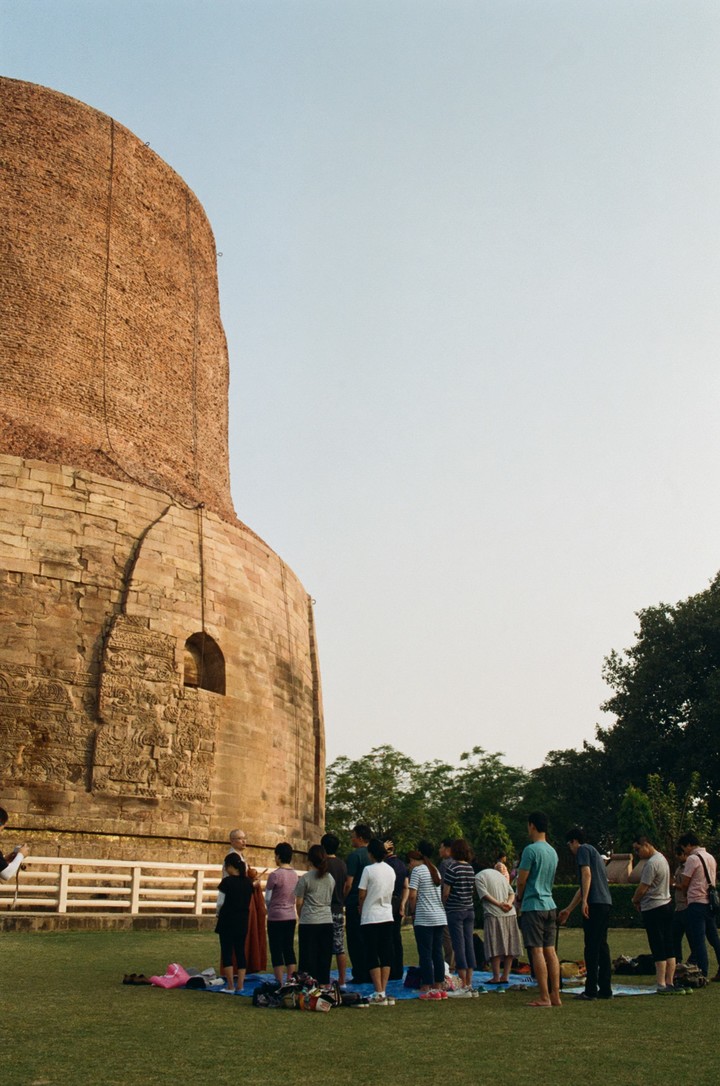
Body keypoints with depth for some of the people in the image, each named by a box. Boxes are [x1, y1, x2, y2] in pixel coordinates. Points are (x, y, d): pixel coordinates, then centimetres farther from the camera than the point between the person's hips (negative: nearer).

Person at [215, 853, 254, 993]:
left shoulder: (227, 881, -12)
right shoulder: (248, 882, 4)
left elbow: (220, 903, -9)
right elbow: (248, 901, 9)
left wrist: (217, 913, 10)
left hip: (228, 921, -5)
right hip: (243, 921, 5)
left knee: (227, 952, 2)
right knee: (240, 951, 9)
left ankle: (230, 986, 1)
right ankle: (240, 985, 9)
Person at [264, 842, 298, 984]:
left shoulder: (274, 875, -14)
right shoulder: (294, 874, 3)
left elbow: (267, 899, -8)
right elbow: (296, 897, 9)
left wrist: (269, 909, 11)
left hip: (276, 917, -6)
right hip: (291, 916, 6)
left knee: (276, 951, 2)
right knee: (289, 949, 12)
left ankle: (280, 983, 3)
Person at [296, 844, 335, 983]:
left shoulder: (305, 878, -7)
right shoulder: (330, 878, 6)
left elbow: (299, 903, -3)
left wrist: (301, 918, 13)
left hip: (309, 922, -4)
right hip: (327, 921, 4)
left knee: (309, 957, 3)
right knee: (324, 957, 11)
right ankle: (324, 985, 13)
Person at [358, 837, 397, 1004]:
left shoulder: (368, 870, -12)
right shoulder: (391, 870, 6)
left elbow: (361, 895, -8)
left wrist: (361, 909, 9)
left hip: (370, 917, -5)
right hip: (387, 917, 5)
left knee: (372, 956, 0)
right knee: (386, 955, 8)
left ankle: (379, 993, -3)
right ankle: (383, 991, 7)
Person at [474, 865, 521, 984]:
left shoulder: (478, 877, 3)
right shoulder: (500, 874, 22)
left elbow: (485, 895, -11)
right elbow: (512, 893, 14)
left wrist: (500, 905, -13)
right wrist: (509, 903, -3)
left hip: (494, 915, -6)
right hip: (511, 914, 6)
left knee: (495, 947, -1)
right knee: (509, 946, 8)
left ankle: (496, 977, -1)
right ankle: (505, 976, 10)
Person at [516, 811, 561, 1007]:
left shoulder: (531, 849, -14)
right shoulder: (553, 852, 12)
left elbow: (521, 880, -12)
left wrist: (519, 897, 8)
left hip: (533, 905, -8)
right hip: (550, 905, 8)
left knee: (537, 951, -4)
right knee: (550, 950, 9)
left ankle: (544, 997, -4)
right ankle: (555, 995, 10)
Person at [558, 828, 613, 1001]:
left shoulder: (583, 850, 1)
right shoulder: (595, 853, 28)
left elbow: (586, 874, -15)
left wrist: (584, 901, -20)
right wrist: (568, 910, 35)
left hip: (594, 903, -9)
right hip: (606, 903, 9)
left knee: (592, 947, -6)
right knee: (602, 946, 11)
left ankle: (591, 990, -5)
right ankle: (605, 989, 13)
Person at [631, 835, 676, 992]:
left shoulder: (651, 863, -18)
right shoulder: (662, 858, 13)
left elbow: (642, 888, -17)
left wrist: (635, 900, 3)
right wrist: (639, 900, 9)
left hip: (653, 909, -9)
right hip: (666, 905, 9)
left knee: (658, 950, -5)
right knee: (668, 948, 8)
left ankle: (661, 984, -3)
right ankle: (669, 982, 11)